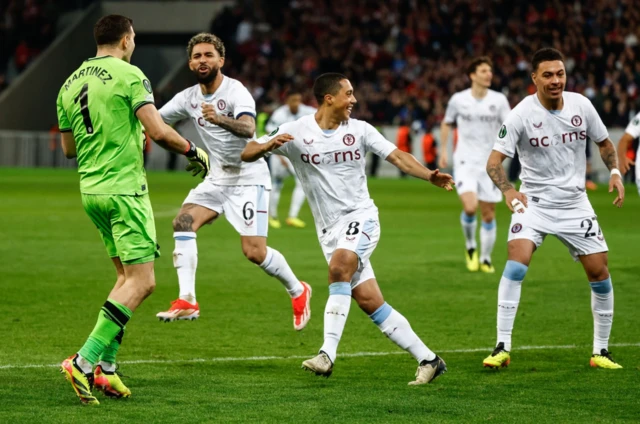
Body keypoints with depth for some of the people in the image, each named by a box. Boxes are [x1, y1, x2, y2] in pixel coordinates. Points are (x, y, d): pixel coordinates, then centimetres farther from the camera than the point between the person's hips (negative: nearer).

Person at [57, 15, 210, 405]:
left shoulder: (71, 83, 13)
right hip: (124, 189, -8)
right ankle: (85, 361, -18)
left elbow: (69, 148, 20)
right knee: (142, 282, -7)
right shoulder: (128, 75, -9)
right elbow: (158, 130, -18)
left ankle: (106, 367, 8)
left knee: (128, 277, 17)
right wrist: (193, 150, -1)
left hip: (90, 189, 8)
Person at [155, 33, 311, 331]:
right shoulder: (188, 98, 4)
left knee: (254, 252, -11)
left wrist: (219, 119, -54)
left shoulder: (235, 91, -17)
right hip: (217, 179, 6)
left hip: (248, 178, -6)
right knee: (183, 222, -17)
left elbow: (248, 128, -35)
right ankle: (187, 301, -18)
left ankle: (298, 292, 16)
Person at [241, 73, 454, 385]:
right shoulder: (296, 132, -2)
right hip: (329, 229, 1)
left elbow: (397, 156, 3)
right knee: (369, 301, -3)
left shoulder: (359, 130, 2)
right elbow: (246, 154, -5)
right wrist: (268, 145, -28)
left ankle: (327, 354, -33)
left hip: (360, 217, -1)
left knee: (339, 267, -30)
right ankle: (428, 360, 6)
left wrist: (429, 176, -14)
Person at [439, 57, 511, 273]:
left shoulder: (499, 100, 0)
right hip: (465, 161, -2)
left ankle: (485, 259, 20)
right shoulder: (458, 99, 0)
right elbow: (446, 123, 16)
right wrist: (444, 150, 10)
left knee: (488, 215, 4)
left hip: (489, 164, 2)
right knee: (470, 207, -21)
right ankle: (470, 246, 6)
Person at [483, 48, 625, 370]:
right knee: (516, 261, -24)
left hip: (575, 204, 3)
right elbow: (494, 160, -17)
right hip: (534, 203, -3)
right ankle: (502, 348, -18)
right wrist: (508, 191, -36)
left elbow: (604, 142, 14)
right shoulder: (522, 114, -14)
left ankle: (601, 351, 14)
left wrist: (614, 171, -4)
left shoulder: (581, 105, -3)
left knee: (600, 273, -1)